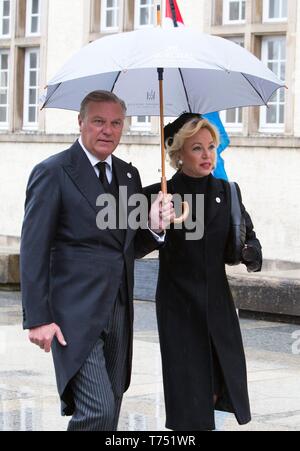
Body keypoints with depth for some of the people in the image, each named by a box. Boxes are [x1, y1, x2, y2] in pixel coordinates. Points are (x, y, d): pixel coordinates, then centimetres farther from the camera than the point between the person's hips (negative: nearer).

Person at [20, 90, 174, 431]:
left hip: (118, 314, 7)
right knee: (98, 411, -15)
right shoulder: (53, 173, -6)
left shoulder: (128, 175, 14)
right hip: (76, 317, -7)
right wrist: (38, 319, -14)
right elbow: (33, 252, -8)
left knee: (108, 413, 10)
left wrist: (154, 227, -3)